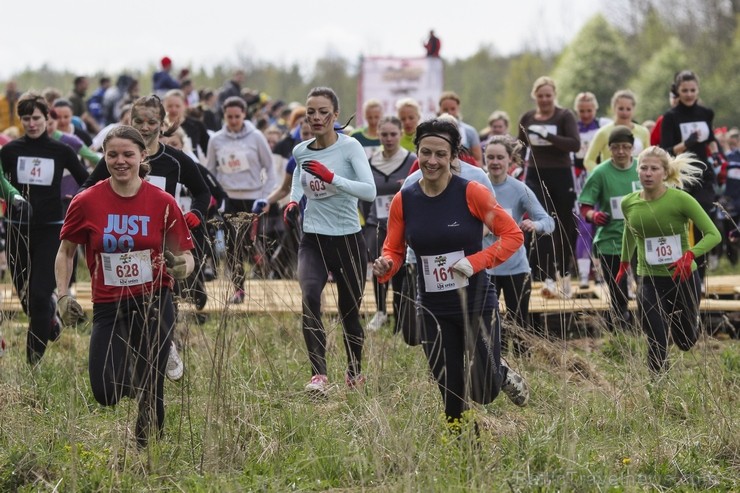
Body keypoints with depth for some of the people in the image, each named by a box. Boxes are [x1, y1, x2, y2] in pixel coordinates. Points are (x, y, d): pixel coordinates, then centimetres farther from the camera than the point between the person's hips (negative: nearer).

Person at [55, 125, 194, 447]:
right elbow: (65, 252, 11)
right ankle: (127, 372, 26)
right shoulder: (86, 202, -3)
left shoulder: (162, 203, -3)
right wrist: (63, 295, 0)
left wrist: (181, 266, -20)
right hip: (108, 308, 1)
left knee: (150, 390, -3)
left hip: (154, 303, -1)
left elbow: (184, 256, 4)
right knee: (105, 393, -10)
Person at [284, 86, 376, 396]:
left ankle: (355, 372, 38)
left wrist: (331, 176, -30)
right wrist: (293, 202, 4)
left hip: (349, 240, -2)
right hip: (313, 240, 2)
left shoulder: (349, 147, -10)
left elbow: (370, 191, -21)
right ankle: (319, 375, -30)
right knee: (309, 296, -27)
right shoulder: (300, 151, 4)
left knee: (349, 313, 11)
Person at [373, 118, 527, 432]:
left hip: (476, 304, -3)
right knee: (451, 394, 5)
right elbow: (394, 250, 6)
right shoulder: (403, 201, -2)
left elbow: (512, 235, -8)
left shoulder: (471, 193, -11)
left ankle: (504, 376, 34)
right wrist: (385, 266, -17)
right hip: (433, 310, 3)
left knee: (483, 393, 0)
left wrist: (476, 261, -21)